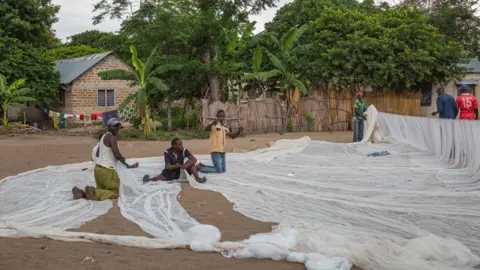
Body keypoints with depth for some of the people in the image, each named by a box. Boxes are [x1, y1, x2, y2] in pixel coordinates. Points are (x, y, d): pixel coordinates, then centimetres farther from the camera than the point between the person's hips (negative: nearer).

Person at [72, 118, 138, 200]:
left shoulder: (104, 136, 15)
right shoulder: (112, 137, -15)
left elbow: (97, 154, 21)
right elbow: (117, 155, -20)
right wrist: (127, 165, -6)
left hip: (98, 168, 9)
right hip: (107, 171, -9)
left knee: (100, 191, 21)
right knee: (114, 193, 0)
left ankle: (81, 193, 0)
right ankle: (93, 192, -19)